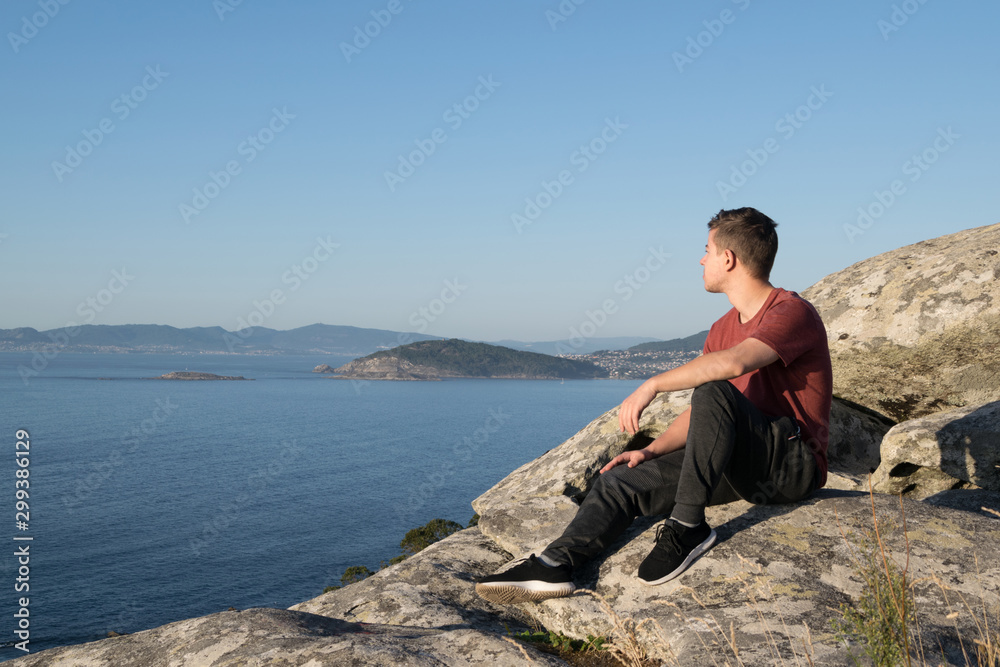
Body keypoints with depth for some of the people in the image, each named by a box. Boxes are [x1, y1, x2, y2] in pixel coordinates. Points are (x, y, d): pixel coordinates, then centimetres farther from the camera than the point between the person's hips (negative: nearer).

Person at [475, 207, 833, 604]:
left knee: (714, 392, -34)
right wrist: (651, 451, -2)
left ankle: (687, 527, -25)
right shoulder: (723, 328, 17)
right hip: (743, 469, 8)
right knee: (621, 480, -8)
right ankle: (554, 565, -23)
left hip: (795, 463, -8)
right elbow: (699, 417, 15)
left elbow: (733, 363, -33)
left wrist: (652, 386, -24)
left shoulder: (792, 312, -11)